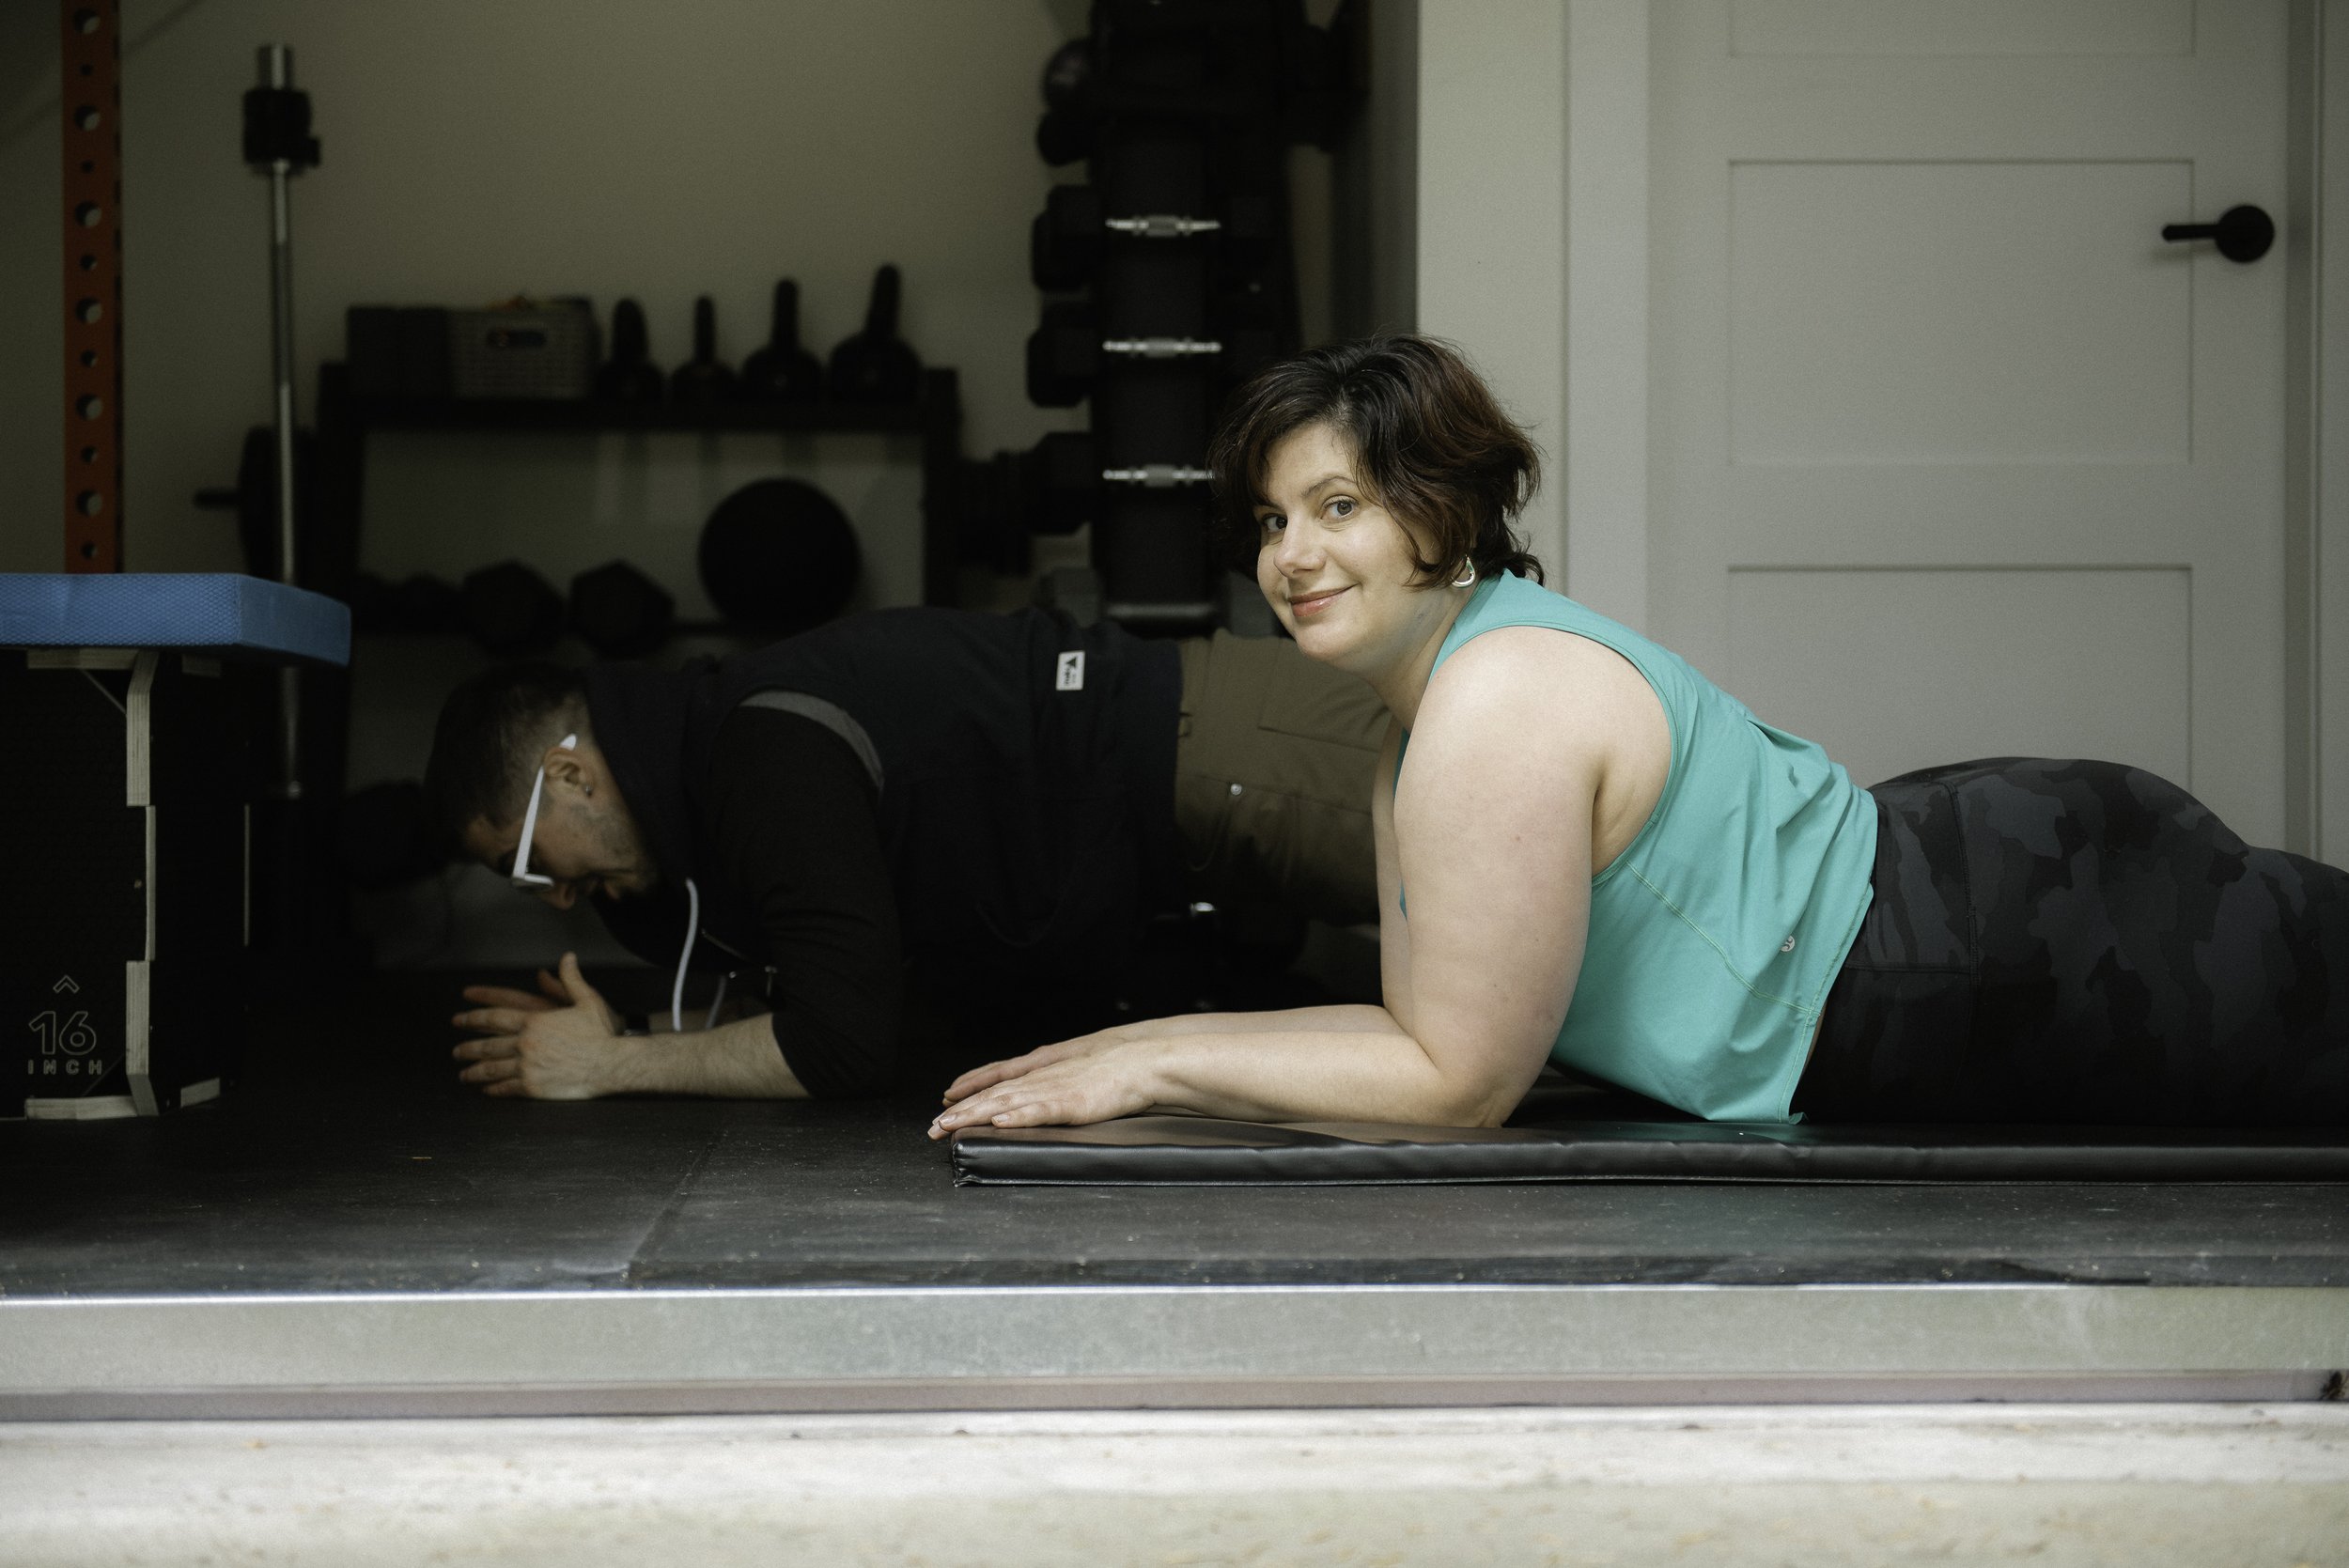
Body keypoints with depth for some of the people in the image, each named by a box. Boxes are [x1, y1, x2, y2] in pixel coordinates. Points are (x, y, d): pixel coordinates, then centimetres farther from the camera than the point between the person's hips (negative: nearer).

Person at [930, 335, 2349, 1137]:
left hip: (2054, 941, -9)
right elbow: (1427, 1027, 9)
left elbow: (1462, 1078, -21)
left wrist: (1161, 1068, -17)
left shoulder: (1502, 706, -24)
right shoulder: (1415, 732, 8)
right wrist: (1146, 1044, 0)